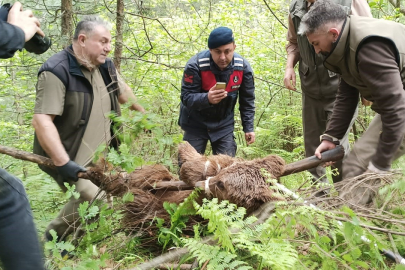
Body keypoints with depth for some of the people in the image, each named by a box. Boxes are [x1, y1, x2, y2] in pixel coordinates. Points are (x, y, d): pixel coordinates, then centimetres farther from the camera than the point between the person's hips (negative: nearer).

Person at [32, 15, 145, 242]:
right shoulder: (57, 71, -22)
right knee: (91, 199, -23)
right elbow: (41, 120, -29)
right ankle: (55, 236, 4)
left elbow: (123, 91, 21)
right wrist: (63, 163, -36)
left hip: (100, 154, 8)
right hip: (72, 158, -8)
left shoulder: (104, 66, 2)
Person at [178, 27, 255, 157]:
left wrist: (248, 128, -2)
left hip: (224, 124, 3)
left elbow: (247, 100, 0)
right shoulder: (195, 65, -23)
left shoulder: (243, 67, -12)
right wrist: (207, 98, -44)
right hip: (196, 123, -2)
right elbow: (186, 97, -24)